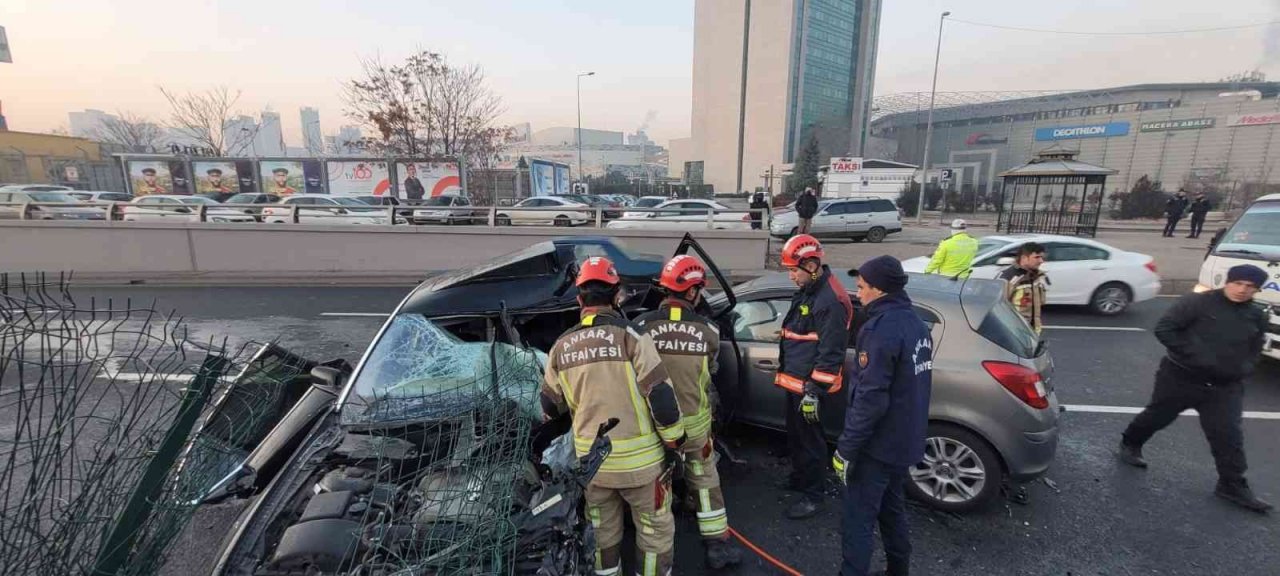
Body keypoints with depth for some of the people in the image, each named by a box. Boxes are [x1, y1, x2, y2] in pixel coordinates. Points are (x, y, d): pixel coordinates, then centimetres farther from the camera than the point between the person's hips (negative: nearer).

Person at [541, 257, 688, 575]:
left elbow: (550, 408, 9)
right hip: (638, 459, -4)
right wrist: (675, 442, -3)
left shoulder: (561, 347, -1)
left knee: (603, 530, 25)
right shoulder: (630, 336, -15)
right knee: (655, 529, 17)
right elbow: (661, 397, -17)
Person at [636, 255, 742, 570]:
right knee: (705, 479, 19)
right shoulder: (708, 331, -13)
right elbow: (708, 375, 3)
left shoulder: (641, 326, -15)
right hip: (694, 422, -1)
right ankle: (717, 544, 30)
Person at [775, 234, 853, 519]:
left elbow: (830, 353, -23)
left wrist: (814, 392, -22)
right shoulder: (807, 290, 9)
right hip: (794, 380, 10)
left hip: (808, 384, -10)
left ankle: (812, 495, 21)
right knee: (795, 434, 23)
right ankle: (800, 477, 42)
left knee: (810, 439, 5)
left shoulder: (830, 301, -23)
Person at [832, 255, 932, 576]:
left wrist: (845, 448, -20)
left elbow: (870, 399, -27)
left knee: (858, 519, 2)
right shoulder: (915, 323, 7)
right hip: (905, 441, 9)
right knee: (892, 509, 24)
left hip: (878, 444, -9)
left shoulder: (882, 328, -23)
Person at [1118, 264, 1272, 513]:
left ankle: (1233, 485, 13)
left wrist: (1242, 369, 0)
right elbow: (1164, 329, -17)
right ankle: (1130, 444, 33)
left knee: (1228, 435, 2)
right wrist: (1192, 355, -22)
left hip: (1225, 386, 4)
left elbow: (1253, 351, 19)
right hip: (1180, 377, -4)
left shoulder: (1256, 317, 8)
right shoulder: (1197, 302, -12)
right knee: (1157, 417, 11)